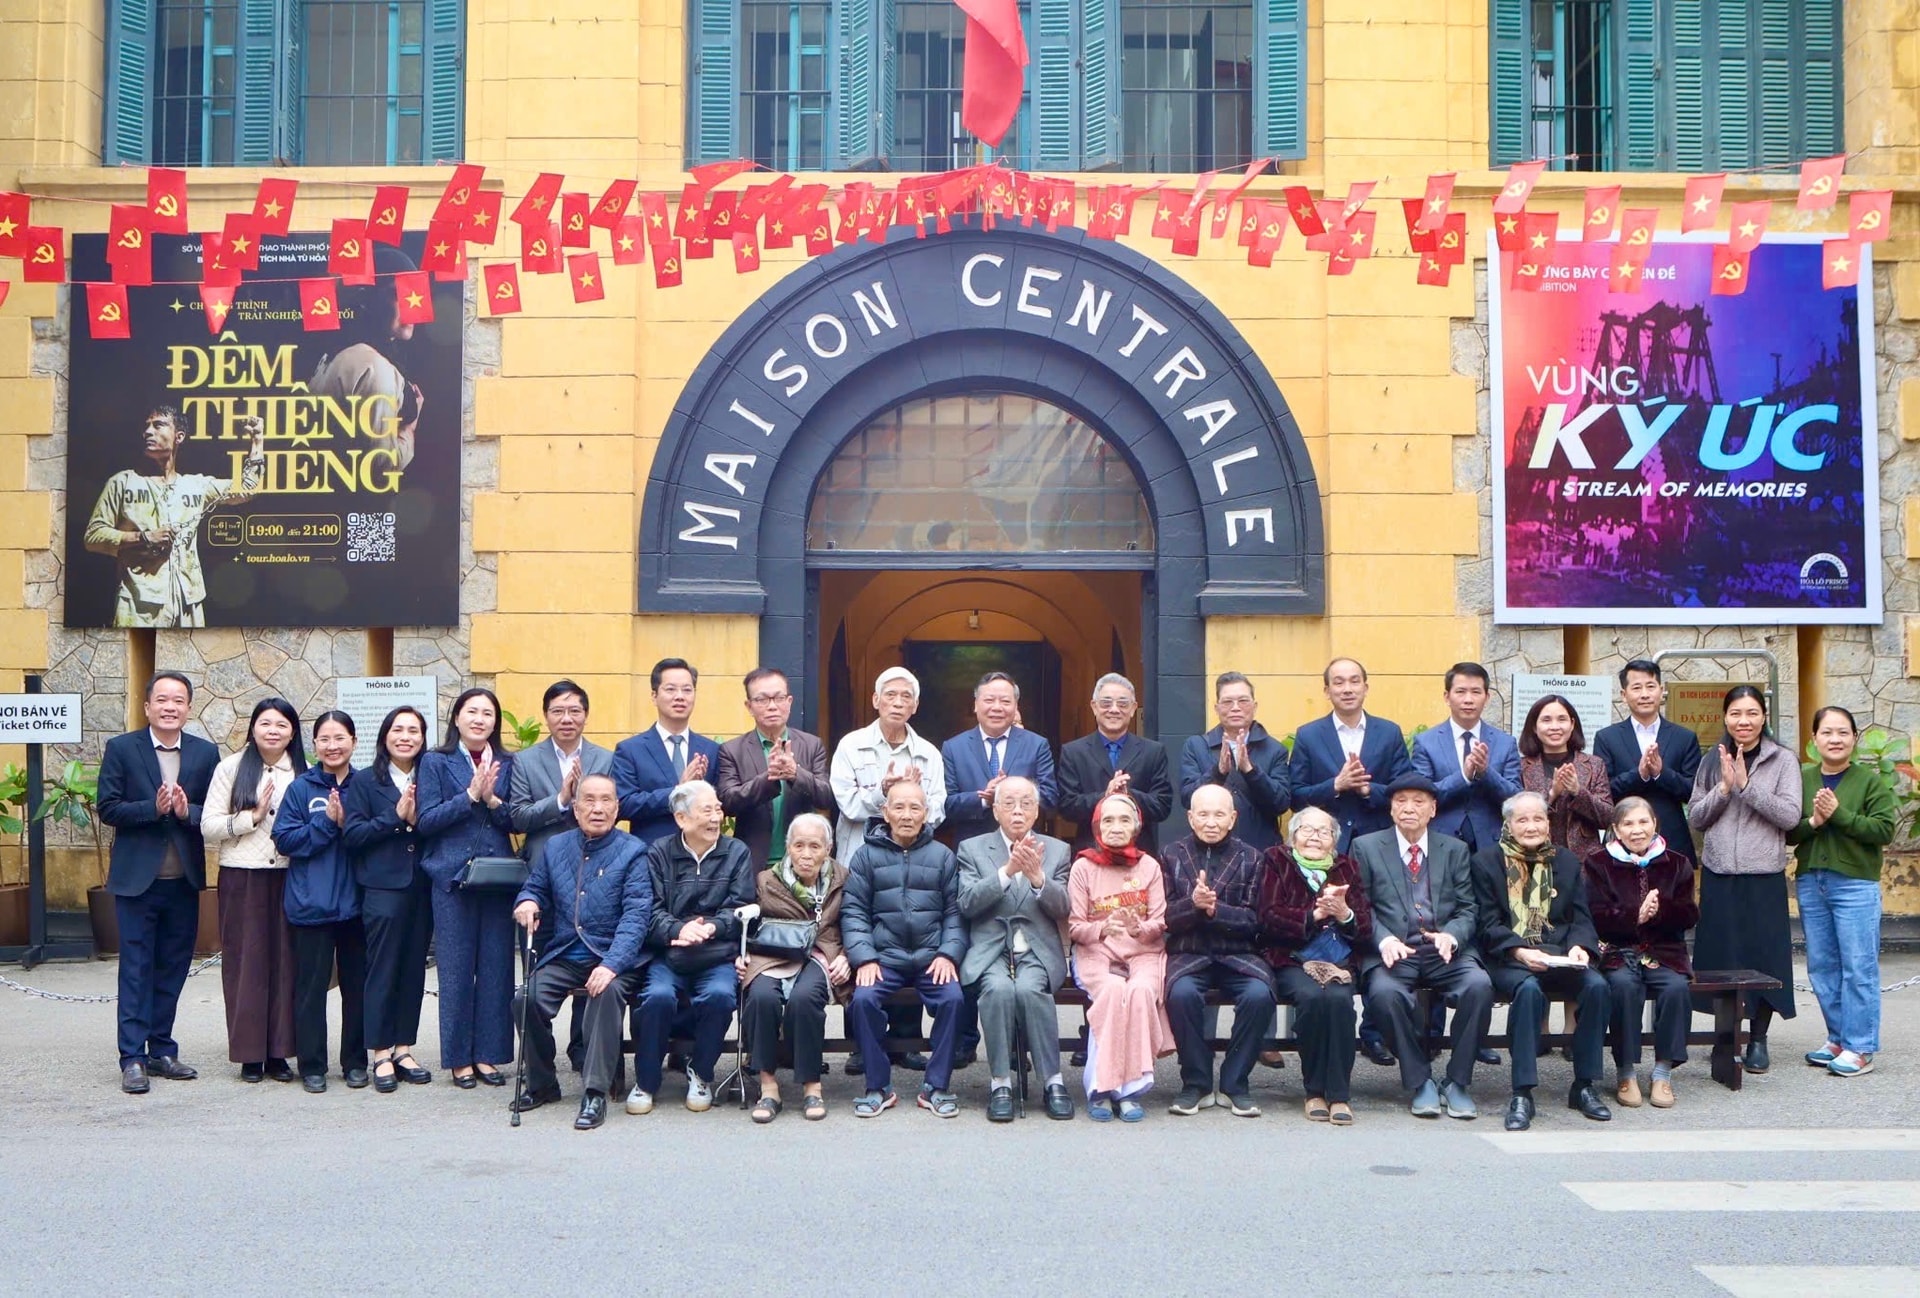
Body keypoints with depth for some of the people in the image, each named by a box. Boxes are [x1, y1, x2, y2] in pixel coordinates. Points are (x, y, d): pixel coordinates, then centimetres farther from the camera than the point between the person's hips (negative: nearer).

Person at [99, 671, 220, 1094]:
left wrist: (187, 811, -18)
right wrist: (154, 808, -20)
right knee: (136, 969, 0)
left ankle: (161, 1050, 19)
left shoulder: (206, 753, 5)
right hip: (137, 879, -3)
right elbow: (108, 809, -7)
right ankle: (133, 1058, 4)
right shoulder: (121, 749, -2)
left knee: (172, 968, 10)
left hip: (184, 880, 3)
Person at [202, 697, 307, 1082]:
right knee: (246, 963, 1)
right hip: (242, 879, -1)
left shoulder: (304, 774, 8)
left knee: (285, 962, 3)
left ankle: (279, 1052, 11)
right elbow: (208, 826, -1)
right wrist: (253, 816, -9)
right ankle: (250, 1054, 8)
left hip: (289, 877, 1)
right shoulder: (232, 768, 4)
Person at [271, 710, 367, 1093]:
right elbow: (284, 839, -5)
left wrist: (347, 824, -12)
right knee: (311, 987, 2)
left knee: (357, 985, 8)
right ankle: (312, 1065, 11)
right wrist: (326, 822, -14)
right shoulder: (300, 788, 1)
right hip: (311, 903, -2)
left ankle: (355, 1062, 19)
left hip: (356, 901, 2)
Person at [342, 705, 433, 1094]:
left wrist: (418, 820, -12)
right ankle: (382, 1054, 5)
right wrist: (395, 816, -12)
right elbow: (351, 834, -6)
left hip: (422, 886, 3)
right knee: (383, 970, -2)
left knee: (414, 970, 7)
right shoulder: (365, 782, 2)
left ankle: (403, 1048, 17)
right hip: (383, 887, -3)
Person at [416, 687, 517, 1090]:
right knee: (456, 969, 2)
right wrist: (470, 795, -13)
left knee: (497, 967, 4)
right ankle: (459, 1058, 11)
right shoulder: (436, 763, 4)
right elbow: (426, 820, -5)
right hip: (453, 877, -3)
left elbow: (517, 821, 7)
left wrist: (492, 800, -10)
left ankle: (488, 1054, 13)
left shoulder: (506, 765, 11)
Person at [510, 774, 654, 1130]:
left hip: (613, 957, -4)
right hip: (563, 956, 4)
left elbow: (636, 914, -12)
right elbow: (535, 888, 22)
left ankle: (595, 1093, -25)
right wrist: (527, 902, -6)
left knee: (607, 993, -35)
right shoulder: (555, 847, 12)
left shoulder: (632, 852, -2)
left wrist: (611, 965, -26)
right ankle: (541, 1084, 3)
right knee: (526, 999, -21)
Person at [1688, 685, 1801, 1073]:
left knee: (1764, 953, 2)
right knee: (1719, 953, 5)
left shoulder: (1783, 761, 0)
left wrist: (1746, 785, -16)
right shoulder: (1712, 761, 9)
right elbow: (1695, 817, 6)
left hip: (1764, 876, -2)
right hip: (1718, 874, 2)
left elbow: (1790, 815, -10)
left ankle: (1758, 1039, 13)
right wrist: (1723, 788, -9)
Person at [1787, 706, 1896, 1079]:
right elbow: (1786, 832, 5)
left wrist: (1839, 814, -18)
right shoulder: (1801, 778, 7)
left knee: (1858, 968, -3)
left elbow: (1884, 829, -12)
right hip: (1810, 882, 4)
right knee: (1821, 966, 9)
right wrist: (1813, 822, -13)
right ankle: (1838, 1039, 21)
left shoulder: (1870, 780, -3)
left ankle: (1860, 1049, 2)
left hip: (1855, 883, -4)